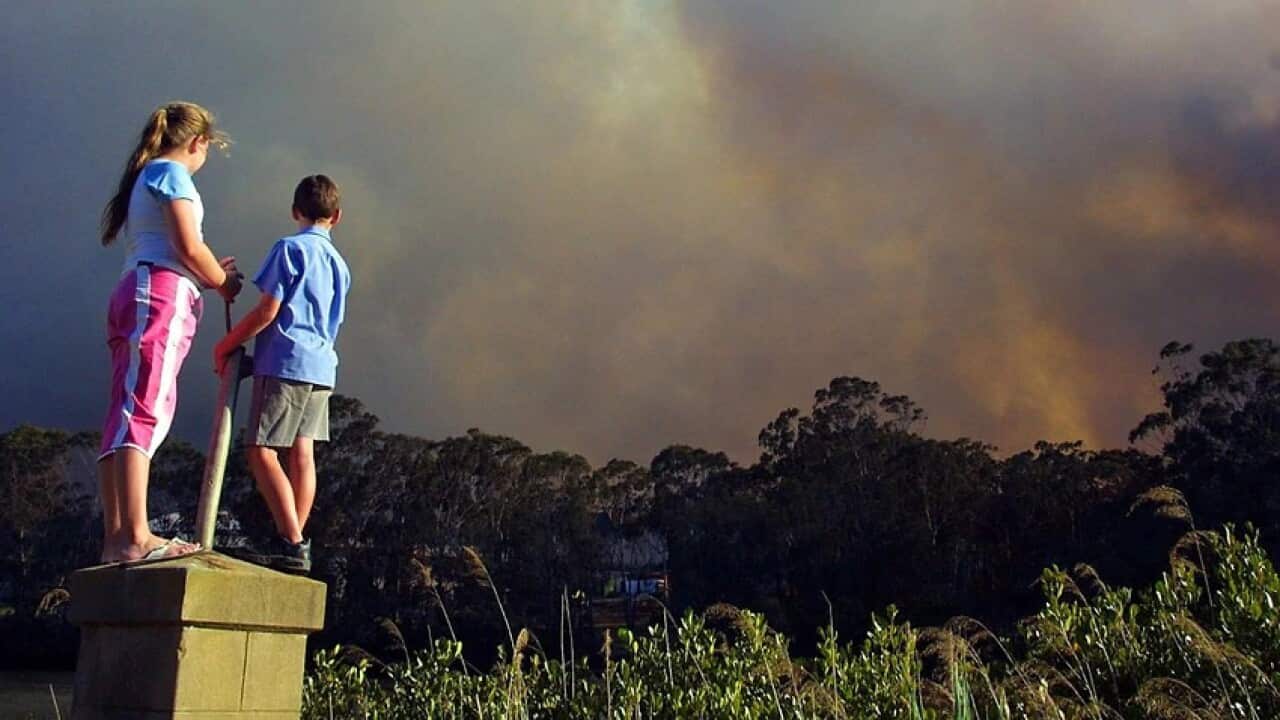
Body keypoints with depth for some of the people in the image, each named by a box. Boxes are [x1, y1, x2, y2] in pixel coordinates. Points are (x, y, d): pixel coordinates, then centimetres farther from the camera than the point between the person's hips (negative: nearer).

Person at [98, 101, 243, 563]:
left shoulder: (144, 178, 28)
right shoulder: (172, 172, 0)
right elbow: (188, 247, -10)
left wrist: (211, 270, 33)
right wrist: (221, 281, 5)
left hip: (133, 294, 10)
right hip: (162, 295, -10)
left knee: (123, 419, 2)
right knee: (146, 412, -20)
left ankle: (115, 538, -2)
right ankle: (135, 537, -29)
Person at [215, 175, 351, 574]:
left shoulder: (289, 248, -5)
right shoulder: (339, 263, 17)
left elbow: (268, 310, -11)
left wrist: (227, 343, 1)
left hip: (285, 363, -8)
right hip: (321, 366, 8)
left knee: (262, 452, -8)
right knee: (302, 453, 7)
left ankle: (291, 542, -15)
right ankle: (296, 541, 7)